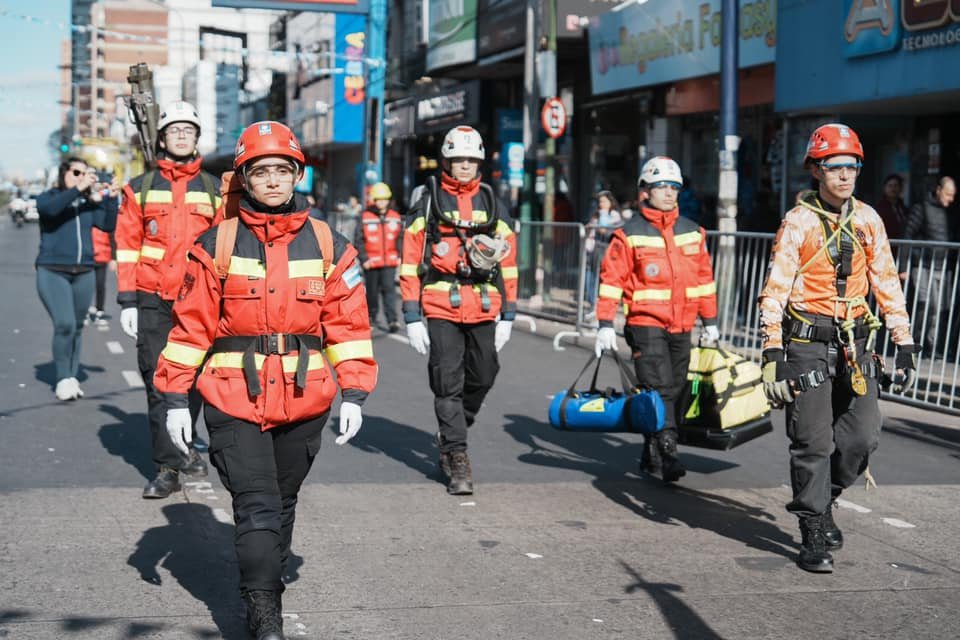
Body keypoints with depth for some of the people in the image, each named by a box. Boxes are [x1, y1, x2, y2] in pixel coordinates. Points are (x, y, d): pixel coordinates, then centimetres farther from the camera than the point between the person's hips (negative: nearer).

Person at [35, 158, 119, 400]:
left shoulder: (89, 204, 12)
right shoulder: (49, 197, 3)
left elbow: (108, 225, 1)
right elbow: (50, 208, -20)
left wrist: (111, 199, -12)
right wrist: (78, 189, -26)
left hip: (84, 273, 4)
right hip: (53, 271, -4)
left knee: (76, 328, 7)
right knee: (65, 325, -17)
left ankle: (72, 378, 18)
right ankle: (64, 379, -4)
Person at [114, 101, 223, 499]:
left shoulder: (214, 191, 9)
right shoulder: (140, 189, 7)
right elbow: (127, 247, 6)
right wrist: (127, 302, -1)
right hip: (153, 302, -1)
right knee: (159, 385, -2)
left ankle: (182, 446, 28)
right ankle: (167, 467, 3)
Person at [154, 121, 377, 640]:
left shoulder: (329, 247, 4)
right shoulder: (218, 246, -1)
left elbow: (349, 325, 5)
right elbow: (191, 325, 0)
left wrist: (353, 394, -1)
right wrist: (176, 398, -2)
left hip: (304, 400, 3)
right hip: (234, 401, -2)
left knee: (282, 502, 16)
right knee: (256, 505, -9)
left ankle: (267, 589, 33)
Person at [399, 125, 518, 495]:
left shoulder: (494, 207, 12)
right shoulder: (428, 204, 3)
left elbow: (508, 264, 14)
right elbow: (410, 263, 1)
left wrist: (507, 315, 8)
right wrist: (412, 318, -5)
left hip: (483, 310, 3)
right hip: (440, 308, -3)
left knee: (482, 377, 10)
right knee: (448, 384, -5)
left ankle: (450, 436, 33)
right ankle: (457, 458, 1)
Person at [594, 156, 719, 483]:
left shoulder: (692, 232, 13)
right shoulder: (630, 234, -3)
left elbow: (704, 277, 19)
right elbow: (612, 279, -5)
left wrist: (710, 321, 19)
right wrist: (606, 324, -10)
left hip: (682, 328, 5)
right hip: (646, 325, -5)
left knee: (676, 390, 7)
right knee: (659, 389, -15)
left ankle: (652, 457, 16)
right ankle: (667, 452, -15)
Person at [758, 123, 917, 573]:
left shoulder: (867, 220, 7)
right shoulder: (799, 222, -6)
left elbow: (886, 283, 11)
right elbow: (775, 290, -9)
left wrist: (904, 345, 5)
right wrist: (773, 356, -16)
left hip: (855, 345, 4)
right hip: (808, 344, -4)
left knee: (863, 435, -3)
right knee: (813, 443, -2)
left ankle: (824, 497, 23)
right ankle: (814, 536, 8)